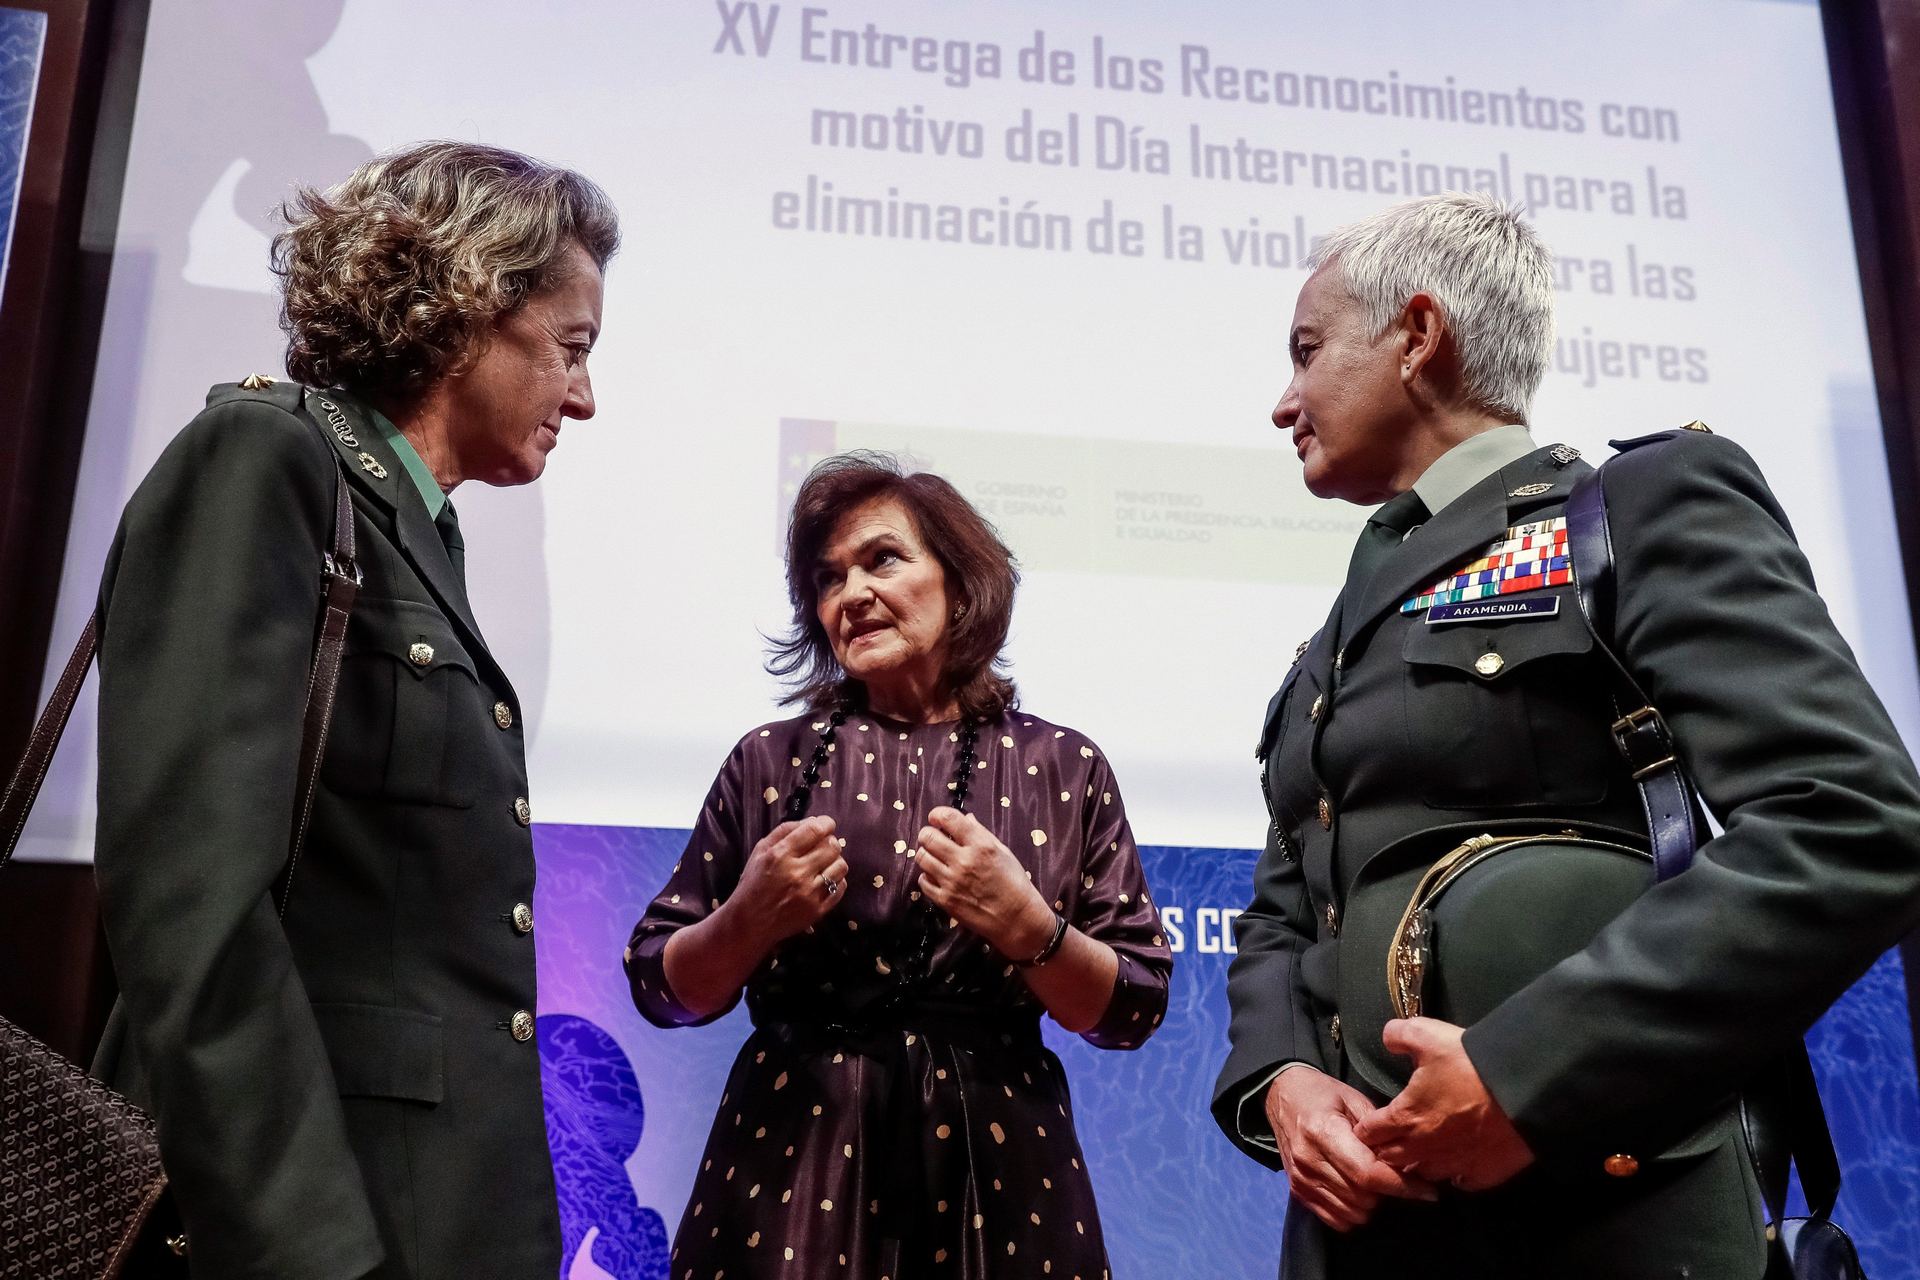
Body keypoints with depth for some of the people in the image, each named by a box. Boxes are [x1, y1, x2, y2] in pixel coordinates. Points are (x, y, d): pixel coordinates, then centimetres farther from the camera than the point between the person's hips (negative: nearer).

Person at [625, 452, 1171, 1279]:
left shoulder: (1063, 768, -1)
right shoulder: (770, 762, 0)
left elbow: (1132, 1011, -1)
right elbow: (661, 990, 4)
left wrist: (1029, 928, -17)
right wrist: (747, 919, -14)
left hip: (993, 1171, 0)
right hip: (792, 1165, 1)